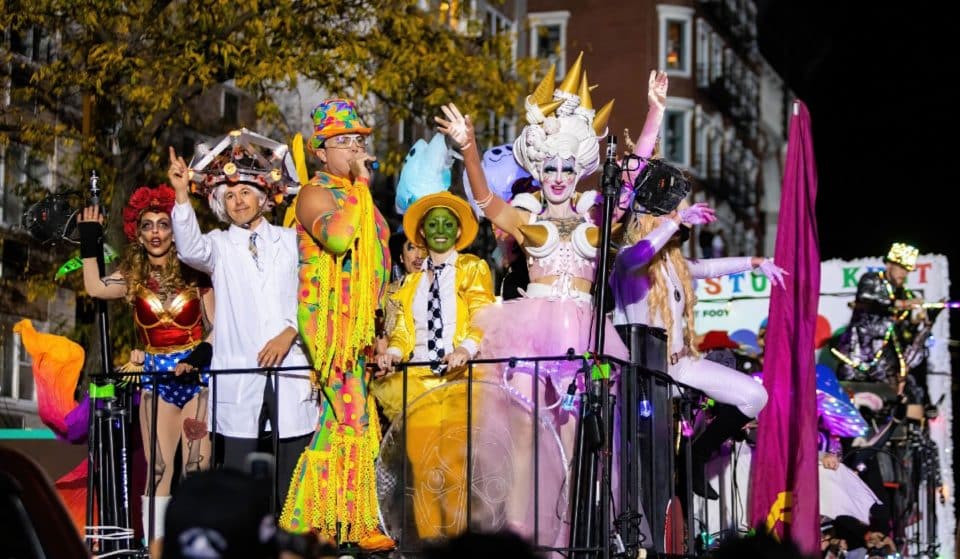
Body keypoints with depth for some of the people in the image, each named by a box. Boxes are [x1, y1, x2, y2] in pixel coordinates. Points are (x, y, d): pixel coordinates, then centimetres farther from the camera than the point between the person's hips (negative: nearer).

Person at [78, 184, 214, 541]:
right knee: (158, 468, -1)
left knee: (197, 468, -4)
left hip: (196, 375, -2)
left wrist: (204, 353, -15)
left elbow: (216, 326, 3)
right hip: (155, 377, 2)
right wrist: (90, 241, -4)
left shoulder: (195, 275, 2)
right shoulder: (133, 277, 7)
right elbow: (95, 288, -10)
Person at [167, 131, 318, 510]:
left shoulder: (291, 240, 14)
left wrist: (289, 333, -7)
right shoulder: (220, 245, 11)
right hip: (238, 374, -1)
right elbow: (190, 249, -11)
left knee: (292, 472, 0)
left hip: (290, 371, 1)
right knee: (235, 471, -5)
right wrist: (181, 195, -22)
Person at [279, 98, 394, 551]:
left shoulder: (358, 198, 21)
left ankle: (312, 520, 10)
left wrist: (383, 309, 20)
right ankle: (355, 522, -10)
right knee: (350, 415, -12)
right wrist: (360, 185, -18)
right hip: (330, 323, -9)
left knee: (337, 419, 7)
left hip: (358, 326, 9)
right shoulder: (316, 193, -7)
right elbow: (337, 237, -27)